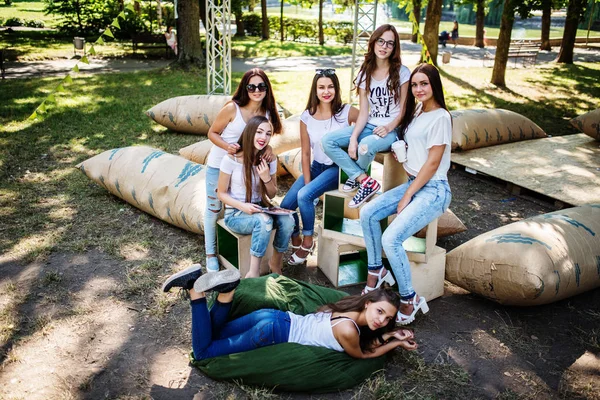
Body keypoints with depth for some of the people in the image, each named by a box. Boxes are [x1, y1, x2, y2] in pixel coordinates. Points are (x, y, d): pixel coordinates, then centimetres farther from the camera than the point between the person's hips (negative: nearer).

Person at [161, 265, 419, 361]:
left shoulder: (353, 310, 4)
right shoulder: (348, 330, -21)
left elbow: (367, 341, 20)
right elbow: (362, 356, -3)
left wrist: (393, 334, 10)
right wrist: (396, 344, 3)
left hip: (277, 317, 8)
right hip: (274, 333, -8)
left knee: (211, 334, 23)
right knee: (202, 352, 3)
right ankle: (197, 291, -7)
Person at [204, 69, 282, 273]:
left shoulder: (268, 113, -7)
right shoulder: (232, 108, -21)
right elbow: (212, 133, -12)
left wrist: (268, 148, -16)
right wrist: (227, 146, -31)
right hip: (218, 166, -3)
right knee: (213, 209, 8)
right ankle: (211, 253, 25)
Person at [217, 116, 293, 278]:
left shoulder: (269, 160, -1)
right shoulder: (231, 159, -15)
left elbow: (272, 194, 7)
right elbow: (221, 193, -7)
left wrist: (266, 178, -15)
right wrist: (243, 206, -25)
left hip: (258, 209, 5)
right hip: (235, 214, -4)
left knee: (287, 220, -25)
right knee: (263, 220, -36)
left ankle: (276, 263, -2)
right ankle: (253, 273, -30)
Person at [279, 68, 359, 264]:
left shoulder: (346, 112, -12)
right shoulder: (307, 117, -3)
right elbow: (305, 153, 0)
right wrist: (307, 183, -9)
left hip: (338, 168, -4)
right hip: (316, 166, 4)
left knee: (304, 196, -27)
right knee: (286, 205, -8)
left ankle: (308, 242, -6)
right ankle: (296, 243, 18)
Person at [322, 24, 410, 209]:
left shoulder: (402, 73, -4)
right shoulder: (365, 74, 7)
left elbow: (404, 110, -4)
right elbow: (363, 112, 1)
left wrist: (388, 128, -23)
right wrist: (353, 138, -13)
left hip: (392, 130, -5)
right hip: (369, 126, 5)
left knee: (366, 145, -38)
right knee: (328, 141, -15)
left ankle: (356, 176, -2)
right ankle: (366, 181, -14)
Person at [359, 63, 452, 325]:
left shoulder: (440, 117, -14)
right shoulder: (416, 112, 12)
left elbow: (433, 163, -16)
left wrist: (407, 196, -14)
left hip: (433, 190, -8)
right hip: (413, 183, 8)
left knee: (391, 239, -23)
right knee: (367, 213, -6)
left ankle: (410, 299, -5)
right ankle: (376, 269, 12)